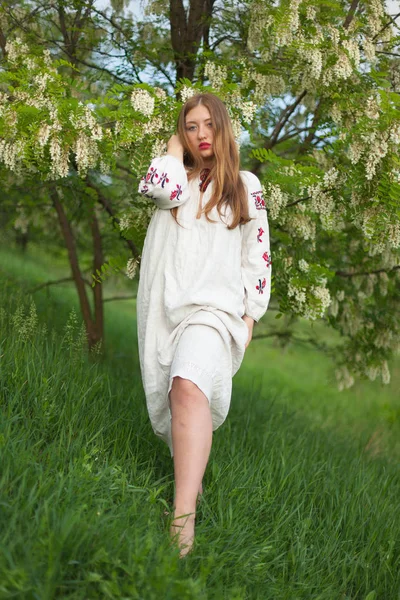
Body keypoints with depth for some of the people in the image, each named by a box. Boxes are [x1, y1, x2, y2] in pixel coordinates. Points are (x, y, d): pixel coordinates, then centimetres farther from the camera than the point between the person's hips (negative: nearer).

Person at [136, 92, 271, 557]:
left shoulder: (245, 185, 13)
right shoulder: (173, 176, 16)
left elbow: (257, 253, 11)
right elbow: (163, 188, -11)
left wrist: (251, 313, 3)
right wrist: (175, 147, 7)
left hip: (214, 305, -4)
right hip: (163, 305, 4)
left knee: (188, 387, -29)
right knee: (167, 399, 8)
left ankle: (184, 519, -38)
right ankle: (190, 478, 34)